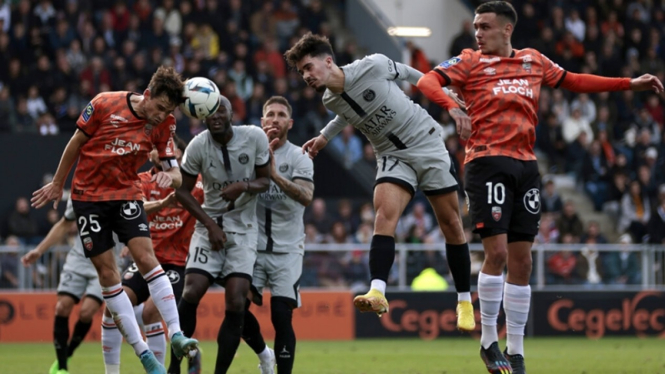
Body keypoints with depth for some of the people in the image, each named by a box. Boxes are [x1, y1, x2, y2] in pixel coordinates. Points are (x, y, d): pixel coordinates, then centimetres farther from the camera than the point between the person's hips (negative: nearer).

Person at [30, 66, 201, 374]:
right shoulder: (104, 104, -14)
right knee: (106, 271, -3)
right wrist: (57, 184, 7)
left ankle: (176, 334, -20)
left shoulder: (163, 125, -7)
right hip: (88, 195, -1)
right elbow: (76, 143, -1)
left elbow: (176, 175, -7)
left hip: (127, 194, 1)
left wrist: (169, 177, -31)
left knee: (146, 257, -18)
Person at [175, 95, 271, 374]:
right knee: (192, 291, -15)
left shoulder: (254, 137, -10)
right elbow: (182, 191, 0)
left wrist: (244, 186, -21)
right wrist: (210, 224, -9)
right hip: (210, 224, 0)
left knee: (236, 302, -11)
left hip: (243, 228, 0)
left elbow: (264, 181, 2)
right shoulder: (198, 146, -11)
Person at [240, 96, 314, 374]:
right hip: (254, 246, 2)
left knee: (281, 316, -11)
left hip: (287, 250, -2)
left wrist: (275, 175, -34)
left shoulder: (299, 158, -3)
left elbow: (306, 196, -20)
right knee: (238, 307, -7)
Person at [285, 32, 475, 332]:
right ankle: (377, 293, -36)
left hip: (429, 146, -3)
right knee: (384, 214, -23)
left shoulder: (373, 66, -20)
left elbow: (404, 72, 0)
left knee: (451, 224, 3)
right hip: (393, 157, 3)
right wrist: (325, 137, 22)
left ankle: (464, 301, 16)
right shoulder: (331, 101, -5)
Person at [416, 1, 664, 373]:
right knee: (497, 251, -14)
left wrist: (631, 83, 25)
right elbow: (428, 81, -10)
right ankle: (489, 340, 1)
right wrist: (453, 108, -30)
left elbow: (574, 81, 26)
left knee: (522, 260, 4)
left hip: (526, 166, 4)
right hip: (488, 162, -4)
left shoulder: (534, 60, 15)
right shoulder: (470, 62, 2)